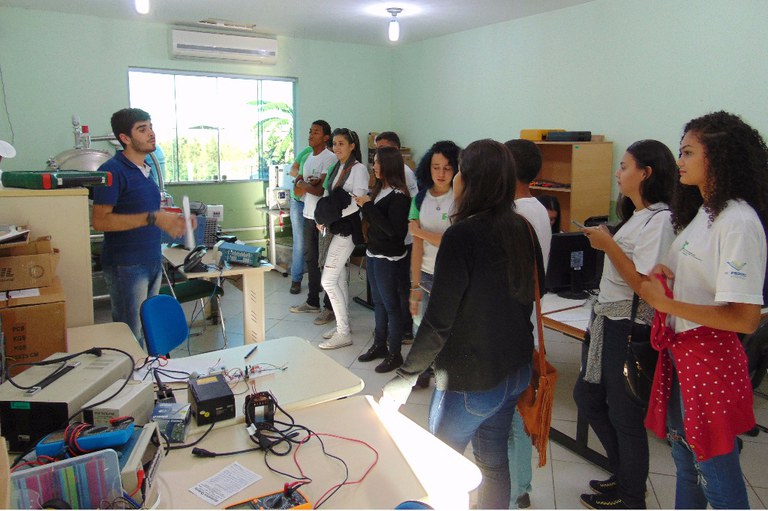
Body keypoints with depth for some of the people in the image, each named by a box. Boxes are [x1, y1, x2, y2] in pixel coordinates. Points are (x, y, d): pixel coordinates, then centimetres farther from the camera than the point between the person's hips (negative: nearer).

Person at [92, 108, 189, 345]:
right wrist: (153, 218, -26)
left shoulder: (145, 169, 13)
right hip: (126, 265, -8)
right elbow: (100, 221, -21)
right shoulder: (113, 170, -13)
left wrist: (173, 219, 9)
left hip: (152, 262, 8)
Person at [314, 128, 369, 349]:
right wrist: (324, 219, -1)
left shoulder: (358, 169, -11)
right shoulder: (337, 167, 14)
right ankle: (343, 325, 25)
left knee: (328, 280, -10)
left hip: (347, 229, -9)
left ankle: (344, 334, -1)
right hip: (335, 227, 9)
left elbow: (357, 203, -20)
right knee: (340, 279, 14)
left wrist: (330, 218, -19)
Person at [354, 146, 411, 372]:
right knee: (378, 302, 18)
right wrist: (364, 206, -5)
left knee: (391, 305, 2)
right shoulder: (379, 190, 6)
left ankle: (395, 354, 14)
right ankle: (379, 345, 32)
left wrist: (369, 206, -22)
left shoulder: (398, 196, -18)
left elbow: (392, 230, -25)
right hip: (373, 254, 8)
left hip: (389, 258, -8)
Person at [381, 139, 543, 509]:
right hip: (516, 371, 7)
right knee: (493, 461, 21)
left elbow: (439, 321, -22)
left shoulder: (462, 235, -23)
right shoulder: (521, 230, -1)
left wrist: (406, 377, -13)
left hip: (471, 380, -7)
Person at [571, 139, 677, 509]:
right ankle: (625, 474, 38)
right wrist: (603, 243, 6)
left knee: (624, 415, 5)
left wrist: (609, 244, -18)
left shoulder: (659, 219, -17)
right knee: (587, 397, 20)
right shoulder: (636, 216, 12)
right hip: (608, 324, 10)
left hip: (631, 329, -10)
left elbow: (644, 284, -23)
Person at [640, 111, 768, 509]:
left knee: (716, 475, 7)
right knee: (685, 463, 23)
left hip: (711, 357, -9)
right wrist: (666, 274, 0)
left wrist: (665, 303, -22)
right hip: (680, 353, 9)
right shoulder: (702, 212, 10)